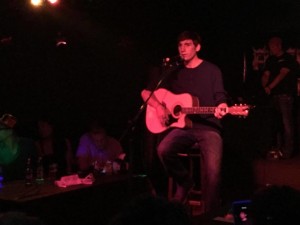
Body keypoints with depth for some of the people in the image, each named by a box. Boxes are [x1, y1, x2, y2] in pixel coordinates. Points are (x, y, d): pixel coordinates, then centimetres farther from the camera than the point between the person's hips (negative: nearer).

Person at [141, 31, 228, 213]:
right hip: (183, 126, 3)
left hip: (209, 127, -3)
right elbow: (146, 92, 16)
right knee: (164, 150, -30)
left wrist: (221, 107, -26)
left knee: (213, 172, -26)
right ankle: (185, 182, -1)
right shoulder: (175, 73, 13)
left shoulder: (212, 70, 5)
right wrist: (159, 107, -4)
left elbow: (221, 97, -2)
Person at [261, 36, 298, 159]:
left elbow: (282, 74, -11)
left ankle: (287, 151, -7)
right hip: (273, 95, 6)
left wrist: (270, 87, -15)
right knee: (276, 123, 8)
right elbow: (266, 75, 11)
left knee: (287, 123, -8)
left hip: (285, 94, -6)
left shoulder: (288, 59, -1)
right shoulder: (270, 60, 18)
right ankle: (277, 148, 15)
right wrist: (265, 87, -9)